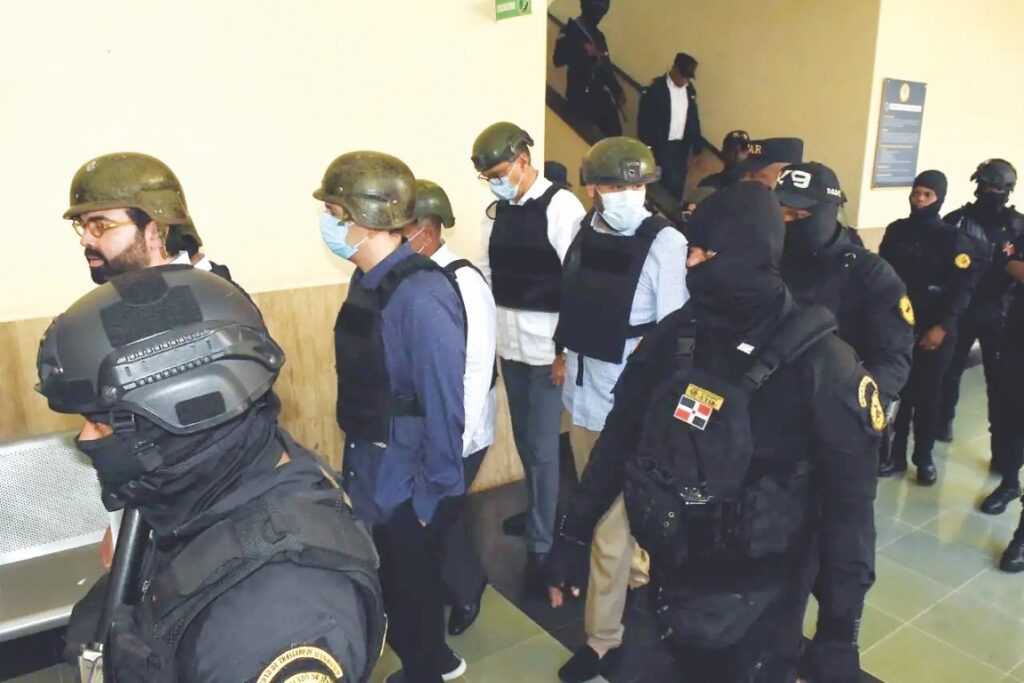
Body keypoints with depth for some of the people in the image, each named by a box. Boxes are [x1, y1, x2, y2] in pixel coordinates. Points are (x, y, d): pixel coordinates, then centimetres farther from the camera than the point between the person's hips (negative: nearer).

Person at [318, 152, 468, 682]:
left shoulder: (421, 295, -26)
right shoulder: (367, 281, 1)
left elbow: (443, 402, -23)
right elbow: (363, 381, 6)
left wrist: (435, 490, -15)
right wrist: (356, 462, 11)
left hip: (404, 479, -8)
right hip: (370, 467, 8)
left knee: (411, 585, 15)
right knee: (395, 578, 25)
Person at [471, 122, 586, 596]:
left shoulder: (561, 207, -12)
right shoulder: (496, 212, 8)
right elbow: (486, 274, 10)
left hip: (549, 347, -6)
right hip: (510, 343, 7)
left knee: (543, 447, 2)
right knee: (524, 439, 20)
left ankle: (541, 546, 17)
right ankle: (538, 512, 42)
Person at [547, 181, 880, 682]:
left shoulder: (817, 361, -18)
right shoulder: (674, 335, -6)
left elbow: (847, 502, -14)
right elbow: (619, 437, 1)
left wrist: (839, 634, -13)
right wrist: (573, 533, 3)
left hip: (755, 602, -4)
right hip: (672, 578, 4)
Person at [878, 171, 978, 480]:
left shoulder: (953, 238, -3)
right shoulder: (896, 231, 6)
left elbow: (963, 288, -7)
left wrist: (942, 326, -15)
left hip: (935, 330, -2)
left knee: (927, 395, 6)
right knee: (897, 391, 4)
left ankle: (924, 455, 22)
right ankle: (896, 453, 16)